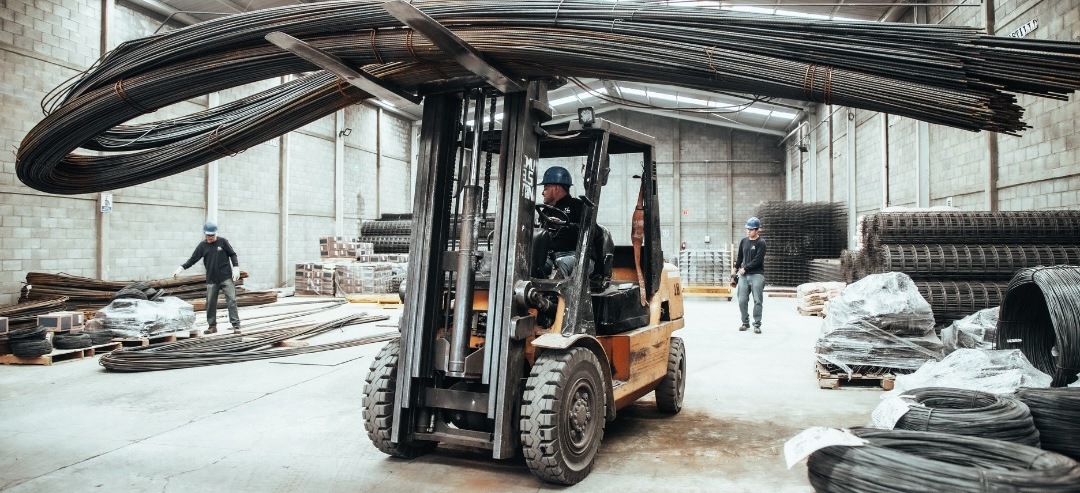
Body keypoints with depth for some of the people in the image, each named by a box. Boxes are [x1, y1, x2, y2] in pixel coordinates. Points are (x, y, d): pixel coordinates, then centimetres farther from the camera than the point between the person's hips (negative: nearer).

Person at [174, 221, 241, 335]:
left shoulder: (222, 242, 0)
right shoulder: (202, 246, 4)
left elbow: (232, 254, 4)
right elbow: (192, 260, 4)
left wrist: (236, 268, -5)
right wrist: (181, 268, -6)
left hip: (226, 278, -2)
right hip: (212, 279, 2)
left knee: (231, 300, -6)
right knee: (210, 303, 5)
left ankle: (236, 325, -4)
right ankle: (212, 326, 17)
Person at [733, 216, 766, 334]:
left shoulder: (761, 243, -5)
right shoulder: (744, 241, 12)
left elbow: (758, 260, -13)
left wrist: (745, 268, -11)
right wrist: (736, 267, 17)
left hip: (757, 275, -5)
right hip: (743, 275, 5)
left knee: (757, 301, -4)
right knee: (742, 301, 2)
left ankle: (757, 325, 2)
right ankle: (745, 322, 14)